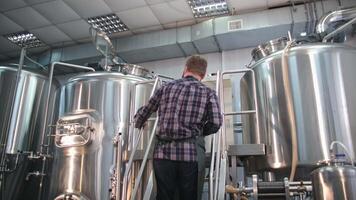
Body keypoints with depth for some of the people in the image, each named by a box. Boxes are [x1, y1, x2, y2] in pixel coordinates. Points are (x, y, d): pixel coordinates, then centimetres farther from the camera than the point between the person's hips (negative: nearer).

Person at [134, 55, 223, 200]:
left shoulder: (165, 88, 13)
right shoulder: (208, 93, 6)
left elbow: (142, 114, 19)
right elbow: (215, 123, -6)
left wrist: (138, 125, 42)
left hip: (163, 152, 2)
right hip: (190, 154, -2)